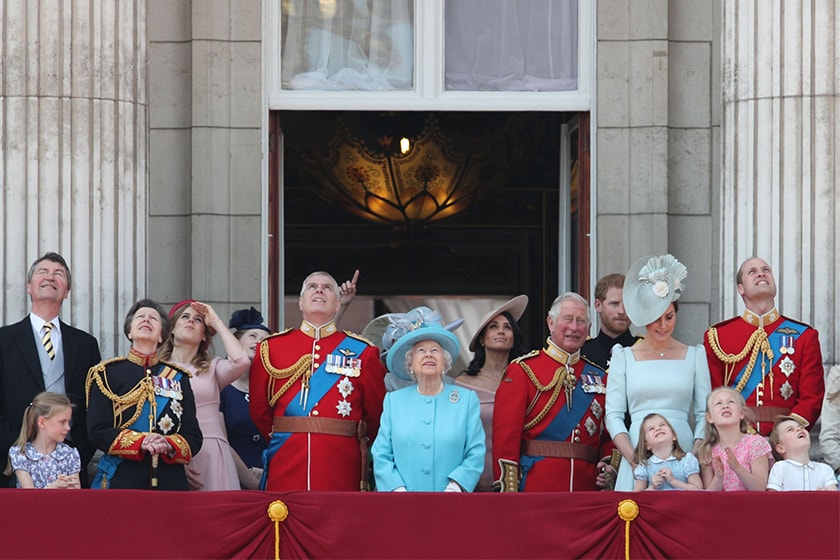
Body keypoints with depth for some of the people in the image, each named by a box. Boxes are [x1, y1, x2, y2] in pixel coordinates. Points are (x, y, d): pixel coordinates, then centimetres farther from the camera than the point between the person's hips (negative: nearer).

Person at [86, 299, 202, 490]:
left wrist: (169, 445, -14)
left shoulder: (178, 378, 13)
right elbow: (97, 431, -3)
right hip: (121, 480, -2)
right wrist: (140, 442, -17)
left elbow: (193, 437, 7)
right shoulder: (107, 373, 6)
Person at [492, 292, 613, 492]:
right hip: (535, 489, -4)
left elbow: (609, 436, 18)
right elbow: (506, 434, -6)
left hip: (586, 487, 4)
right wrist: (508, 490, -14)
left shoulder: (599, 377, 15)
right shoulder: (523, 370, 1)